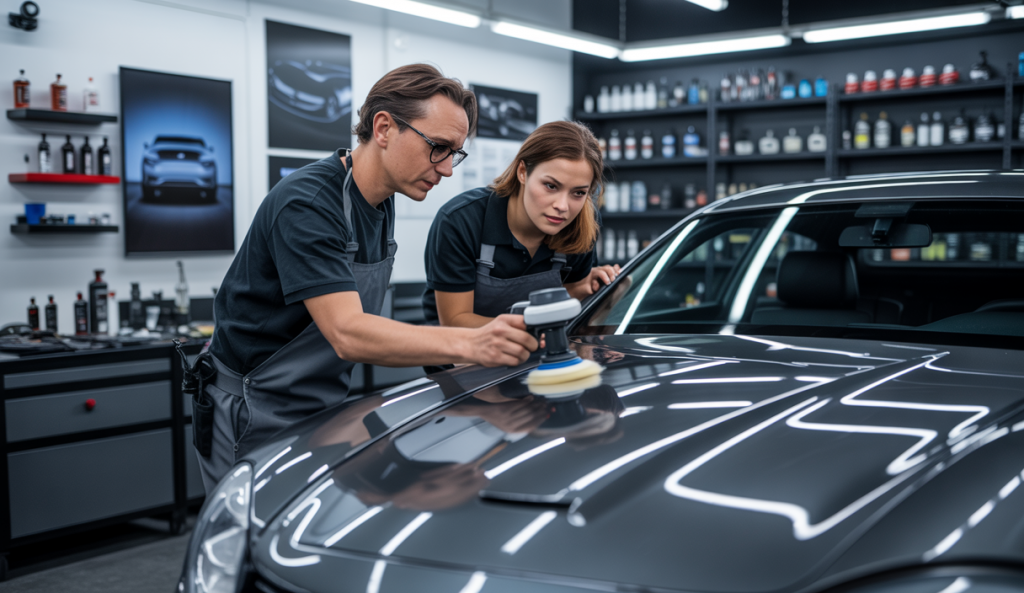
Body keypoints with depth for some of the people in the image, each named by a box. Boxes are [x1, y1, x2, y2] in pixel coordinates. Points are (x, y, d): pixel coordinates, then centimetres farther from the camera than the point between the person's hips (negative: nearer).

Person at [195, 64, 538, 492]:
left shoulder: (380, 204, 4)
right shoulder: (308, 203, -25)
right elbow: (347, 334, -35)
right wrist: (470, 344, -46)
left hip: (325, 409, 8)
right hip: (256, 420, -8)